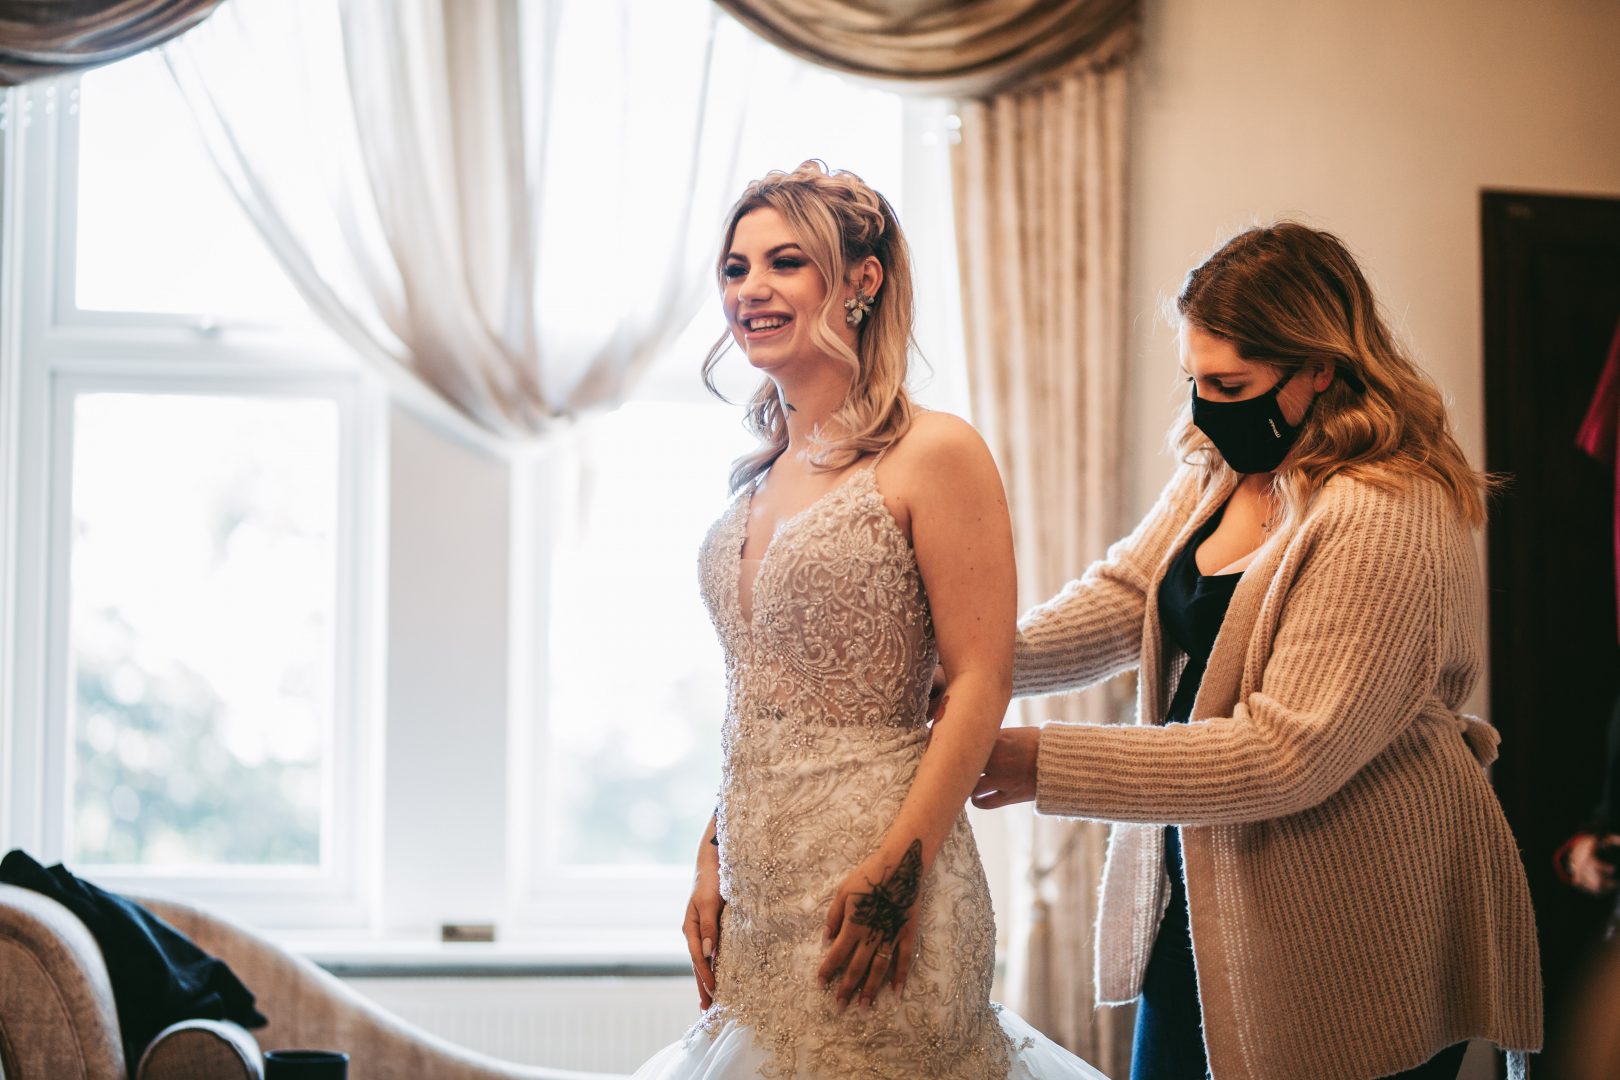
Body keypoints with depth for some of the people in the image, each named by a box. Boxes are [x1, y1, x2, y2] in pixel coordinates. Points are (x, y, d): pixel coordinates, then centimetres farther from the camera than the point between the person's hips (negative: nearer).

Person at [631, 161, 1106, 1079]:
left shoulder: (933, 454, -10)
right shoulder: (764, 474, 11)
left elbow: (982, 683, -14)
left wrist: (899, 869, -20)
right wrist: (717, 856, 10)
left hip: (870, 876, -7)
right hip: (760, 884, 7)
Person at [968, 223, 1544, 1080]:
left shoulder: (1389, 522, -23)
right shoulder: (1219, 472, 7)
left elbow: (1285, 753, -27)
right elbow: (1122, 598, 4)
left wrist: (1047, 765, -26)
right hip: (1196, 898, 8)